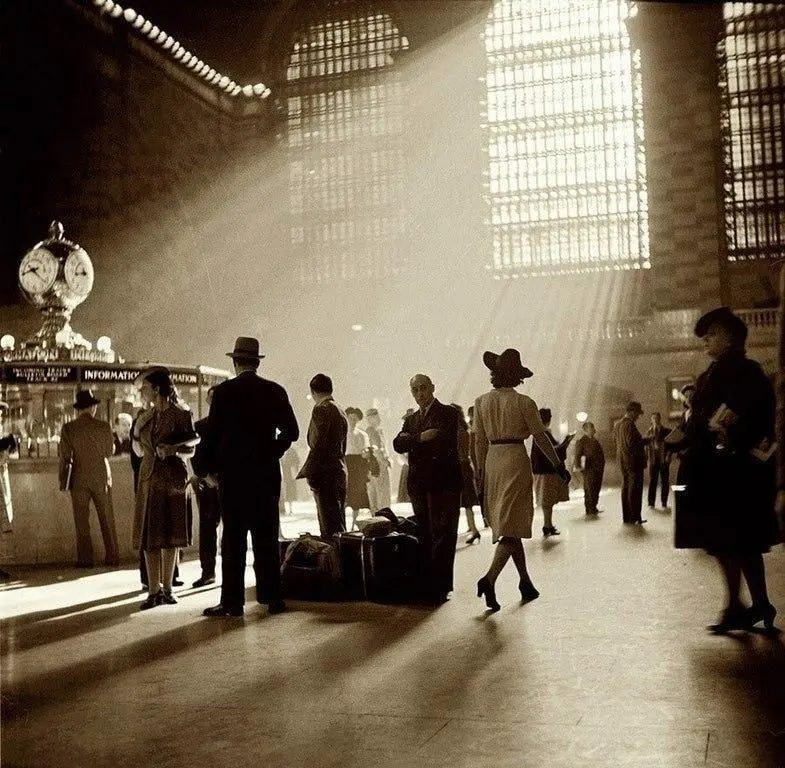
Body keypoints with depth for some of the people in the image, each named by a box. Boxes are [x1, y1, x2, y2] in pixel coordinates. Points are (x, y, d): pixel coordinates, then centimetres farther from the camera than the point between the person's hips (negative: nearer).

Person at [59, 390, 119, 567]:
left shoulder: (68, 429, -8)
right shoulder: (104, 426, -7)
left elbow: (64, 456, -7)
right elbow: (110, 451, 3)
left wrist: (63, 480, 3)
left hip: (79, 479, 0)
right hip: (101, 478, 1)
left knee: (81, 521, 6)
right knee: (107, 520, 8)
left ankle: (85, 559, 6)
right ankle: (112, 557, 9)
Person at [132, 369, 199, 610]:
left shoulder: (180, 414, -5)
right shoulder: (145, 416, 10)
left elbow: (191, 450, -4)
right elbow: (140, 451, 17)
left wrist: (174, 449, -20)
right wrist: (136, 432, 3)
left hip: (173, 479, -4)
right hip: (150, 479, 4)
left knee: (170, 536, 5)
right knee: (149, 536, -1)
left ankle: (167, 588, 15)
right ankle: (154, 591, 3)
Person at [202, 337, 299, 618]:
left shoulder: (224, 391, -4)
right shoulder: (275, 391, 3)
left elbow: (213, 434, -5)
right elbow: (291, 431, 4)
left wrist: (212, 468, 5)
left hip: (233, 472, -2)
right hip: (267, 472, 3)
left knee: (233, 538, 0)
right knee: (267, 536, 8)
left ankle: (232, 601, 1)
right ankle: (272, 597, 10)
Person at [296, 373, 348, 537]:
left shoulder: (321, 409, -10)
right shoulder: (340, 412, 19)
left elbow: (317, 445, -18)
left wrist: (308, 473, -15)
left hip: (325, 475, -9)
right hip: (339, 474, 9)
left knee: (330, 527, -11)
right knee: (338, 524, 12)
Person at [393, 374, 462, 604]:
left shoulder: (448, 413, 0)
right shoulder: (411, 419, 19)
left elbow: (442, 441, -16)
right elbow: (398, 445, 4)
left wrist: (411, 440, -6)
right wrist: (421, 437, -13)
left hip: (443, 481, -6)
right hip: (419, 484, 6)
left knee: (442, 535, -6)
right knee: (424, 536, 7)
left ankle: (440, 588, -3)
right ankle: (427, 586, 11)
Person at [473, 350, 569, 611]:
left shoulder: (481, 402, 3)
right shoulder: (523, 402, -8)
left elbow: (480, 440, 6)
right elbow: (541, 437, -3)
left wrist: (480, 471, 13)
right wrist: (559, 465, 8)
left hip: (492, 461, 5)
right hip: (516, 460, -5)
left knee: (508, 524, 14)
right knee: (511, 526, -5)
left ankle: (525, 582, 22)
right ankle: (490, 578, -22)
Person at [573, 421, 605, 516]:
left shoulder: (594, 439, 18)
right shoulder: (581, 441, -7)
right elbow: (577, 455, -13)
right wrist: (578, 466, -23)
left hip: (598, 469, 8)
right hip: (589, 469, -8)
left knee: (596, 489, 13)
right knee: (589, 490, -7)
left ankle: (594, 508, 22)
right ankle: (589, 510, -3)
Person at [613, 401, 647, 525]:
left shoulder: (617, 424, 12)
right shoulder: (629, 424, -16)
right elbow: (632, 442, -23)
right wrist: (645, 441, -7)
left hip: (623, 462, 9)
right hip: (634, 461, -9)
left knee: (626, 487, 13)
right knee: (635, 488, -6)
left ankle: (626, 516, 17)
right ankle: (635, 517, -7)